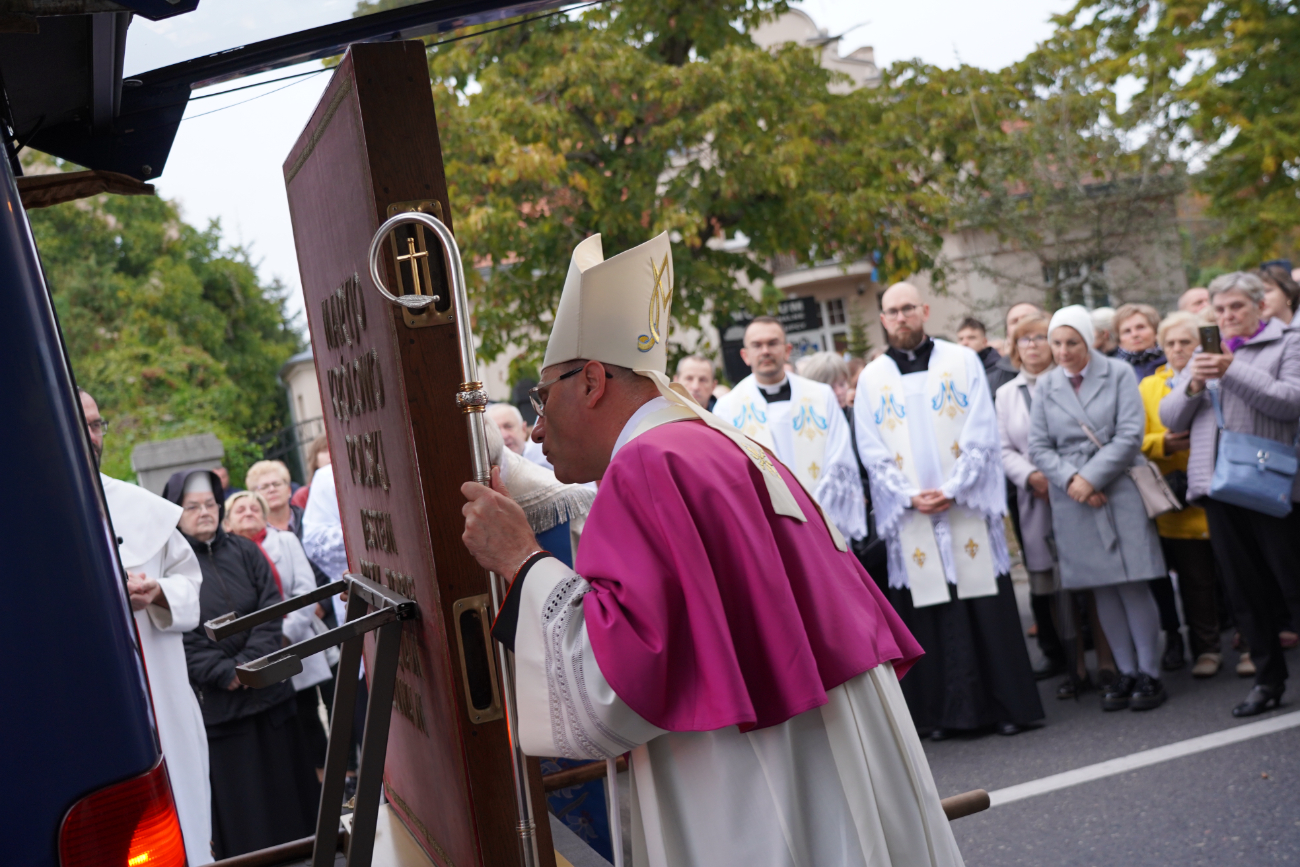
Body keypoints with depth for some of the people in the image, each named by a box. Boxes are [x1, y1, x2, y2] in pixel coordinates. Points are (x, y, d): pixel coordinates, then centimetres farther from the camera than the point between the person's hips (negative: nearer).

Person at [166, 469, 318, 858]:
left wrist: (248, 662, -12)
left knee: (285, 782, 12)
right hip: (215, 703, -3)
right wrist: (227, 674, -17)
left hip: (270, 691, 3)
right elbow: (181, 638, -11)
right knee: (238, 799, 3)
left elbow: (272, 610, 1)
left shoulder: (244, 551, 8)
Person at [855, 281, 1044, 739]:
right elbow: (871, 451, 4)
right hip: (911, 516, 1)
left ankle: (1007, 704, 7)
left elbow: (981, 433, 0)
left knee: (988, 608, -1)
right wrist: (910, 495, -9)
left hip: (966, 507, -1)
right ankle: (944, 711, 7)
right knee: (927, 611, 0)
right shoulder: (871, 378, 10)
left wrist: (952, 488, -11)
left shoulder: (962, 362, 7)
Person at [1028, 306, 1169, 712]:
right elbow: (1039, 447, 5)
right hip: (1071, 500, 3)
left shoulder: (1117, 374, 1)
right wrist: (1070, 480, -11)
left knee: (1133, 586, -4)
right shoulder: (1045, 386, 9)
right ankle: (1126, 673, 15)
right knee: (1102, 591, 6)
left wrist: (1091, 478, -12)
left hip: (1117, 492, -2)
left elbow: (1130, 435, -7)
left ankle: (1149, 673, 6)